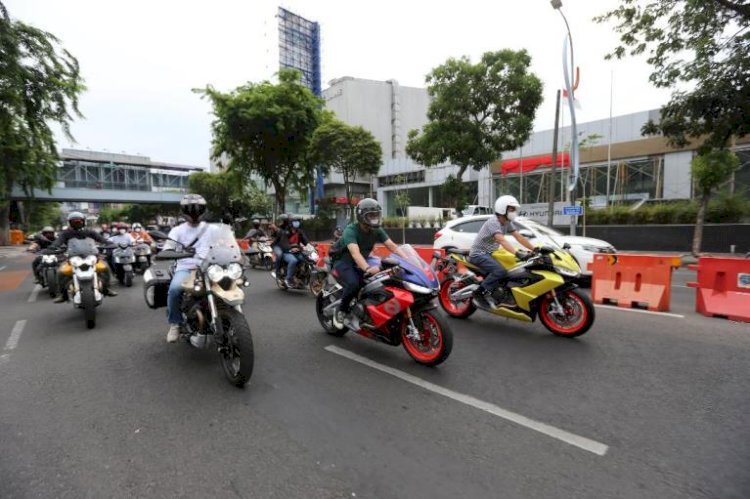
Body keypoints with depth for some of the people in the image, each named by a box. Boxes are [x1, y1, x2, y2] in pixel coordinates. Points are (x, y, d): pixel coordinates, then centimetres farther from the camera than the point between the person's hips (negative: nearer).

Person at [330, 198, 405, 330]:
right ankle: (341, 311, -7)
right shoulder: (351, 230, -25)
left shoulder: (377, 230, -5)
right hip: (343, 262, -6)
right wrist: (367, 268, -59)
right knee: (353, 284, -35)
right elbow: (355, 253, -41)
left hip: (361, 263, 6)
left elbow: (393, 247, -13)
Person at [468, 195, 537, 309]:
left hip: (490, 253, 9)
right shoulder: (493, 221, -20)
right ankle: (479, 293, -16)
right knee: (500, 271, -30)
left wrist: (535, 249, -7)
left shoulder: (507, 223, 8)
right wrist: (517, 253, -46)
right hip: (478, 254, -9)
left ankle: (507, 297, 6)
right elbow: (502, 240, -34)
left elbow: (519, 237, 4)